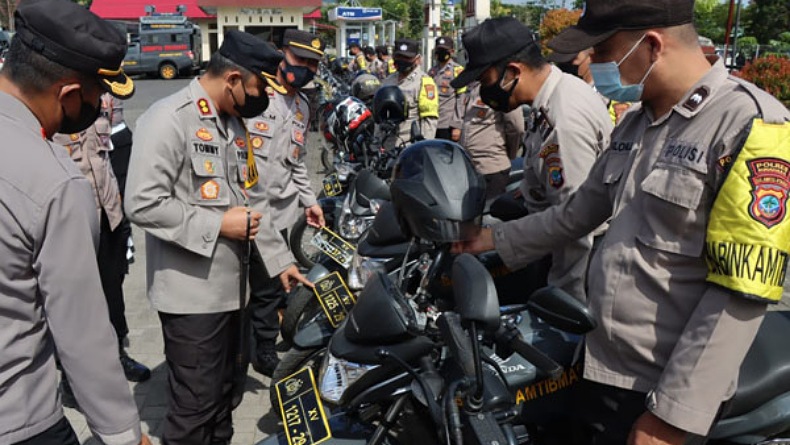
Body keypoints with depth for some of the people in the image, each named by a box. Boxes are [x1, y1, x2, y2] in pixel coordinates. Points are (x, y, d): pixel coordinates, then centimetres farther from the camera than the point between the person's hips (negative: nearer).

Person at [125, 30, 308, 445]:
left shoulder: (234, 123, 12)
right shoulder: (169, 118, -16)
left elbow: (251, 198, 16)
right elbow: (142, 204, -23)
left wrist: (279, 261, 12)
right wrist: (217, 225, -19)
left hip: (229, 285, 8)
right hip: (191, 290, -8)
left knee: (222, 393, 21)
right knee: (195, 404, 3)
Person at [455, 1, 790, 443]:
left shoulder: (750, 125, -18)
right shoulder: (635, 123, 8)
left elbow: (741, 293, -22)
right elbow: (580, 210, 18)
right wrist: (497, 238, 19)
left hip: (665, 385, -7)